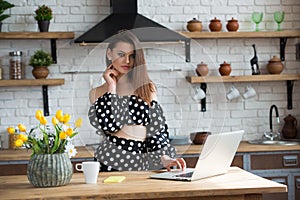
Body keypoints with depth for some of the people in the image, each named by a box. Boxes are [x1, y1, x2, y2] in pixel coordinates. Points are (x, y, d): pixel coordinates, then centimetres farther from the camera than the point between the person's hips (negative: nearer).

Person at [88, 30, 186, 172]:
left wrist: (164, 158, -5)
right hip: (111, 165, -1)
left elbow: (157, 128, 9)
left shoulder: (147, 88, 13)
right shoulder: (97, 93, 11)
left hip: (142, 163, 2)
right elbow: (107, 126, -7)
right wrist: (111, 88, 0)